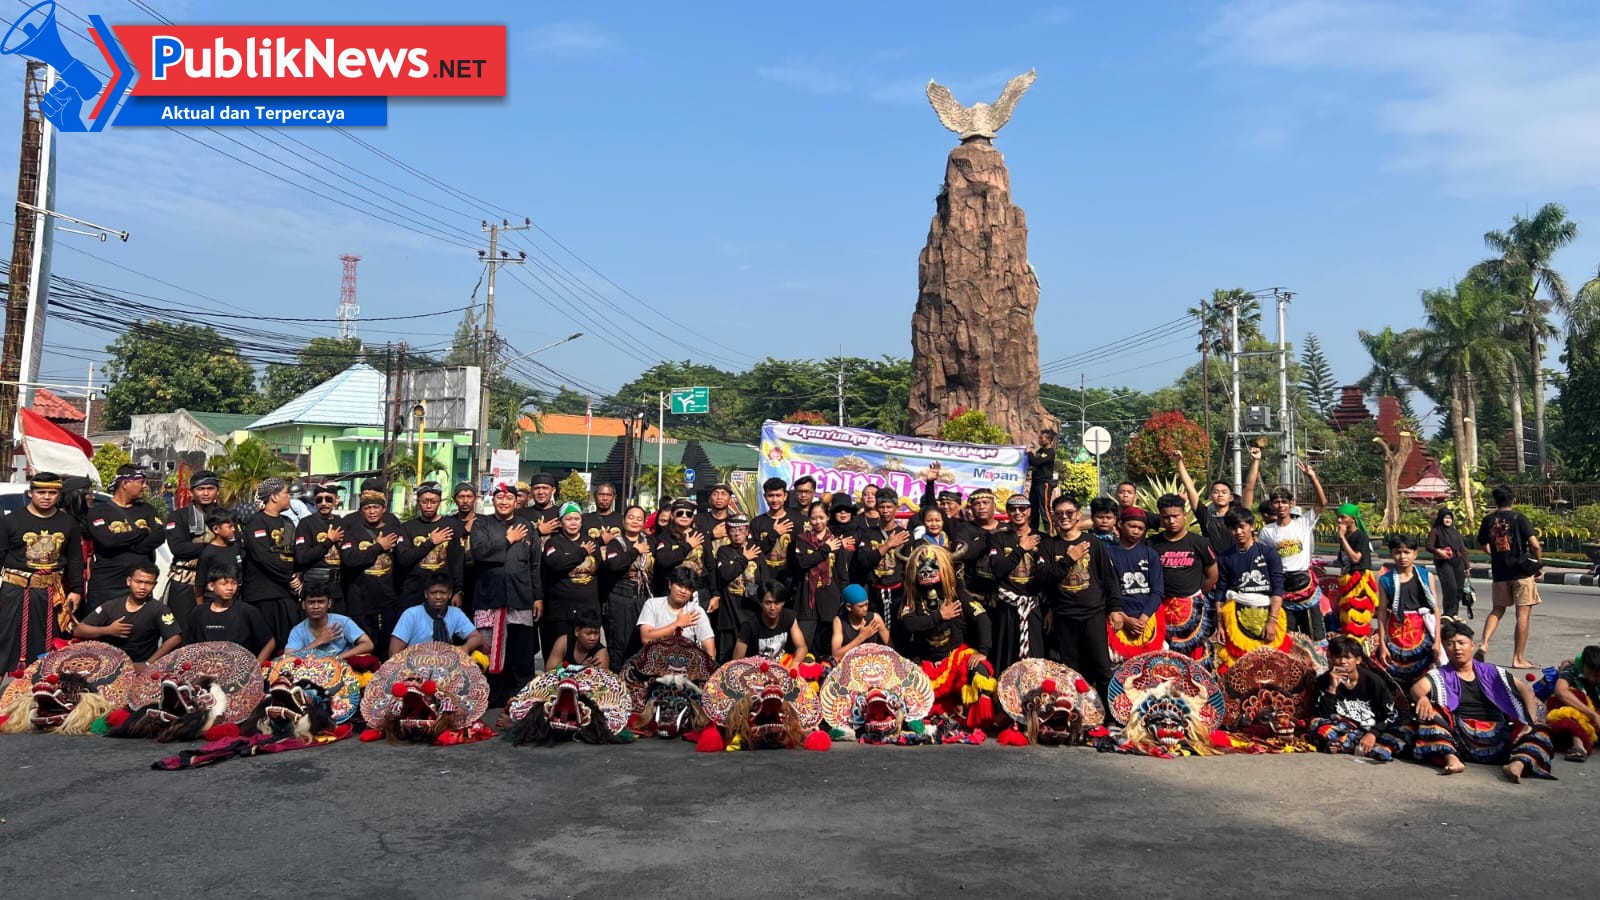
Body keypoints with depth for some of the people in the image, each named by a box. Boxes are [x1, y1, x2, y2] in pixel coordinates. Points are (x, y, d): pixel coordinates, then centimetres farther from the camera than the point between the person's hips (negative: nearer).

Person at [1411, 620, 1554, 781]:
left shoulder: (1491, 673, 21)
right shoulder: (1441, 676, 13)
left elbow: (1525, 689, 15)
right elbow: (1417, 688, -6)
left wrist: (1531, 722, -4)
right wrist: (1422, 697, -33)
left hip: (1496, 734, 2)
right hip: (1460, 734, -2)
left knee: (1538, 732, -20)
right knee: (1430, 712, -28)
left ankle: (1518, 764, -48)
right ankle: (1451, 759, -46)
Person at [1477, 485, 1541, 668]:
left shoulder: (1488, 520, 3)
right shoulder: (1518, 518, -8)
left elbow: (1484, 546, 13)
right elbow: (1535, 544, -14)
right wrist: (1539, 563, 1)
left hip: (1499, 572, 4)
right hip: (1522, 571, -4)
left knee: (1497, 610, 18)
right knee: (1523, 614, 2)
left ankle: (1484, 643, -2)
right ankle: (1518, 658, 3)